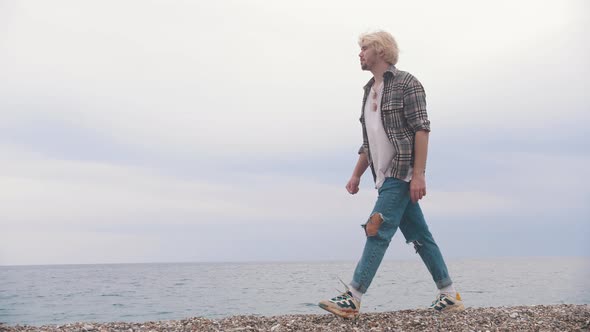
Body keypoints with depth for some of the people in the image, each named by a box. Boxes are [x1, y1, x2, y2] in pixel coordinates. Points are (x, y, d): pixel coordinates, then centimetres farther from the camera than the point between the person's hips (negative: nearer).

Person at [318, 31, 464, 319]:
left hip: (402, 174, -9)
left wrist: (418, 174, -21)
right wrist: (356, 175, 16)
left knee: (378, 232, -13)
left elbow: (421, 130, -14)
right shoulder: (369, 91, 20)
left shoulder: (406, 83, -6)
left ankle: (351, 300, -14)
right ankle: (450, 296, 17)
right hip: (386, 176, 9)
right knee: (419, 236, 10)